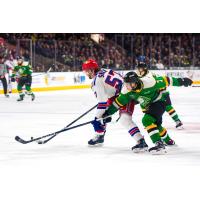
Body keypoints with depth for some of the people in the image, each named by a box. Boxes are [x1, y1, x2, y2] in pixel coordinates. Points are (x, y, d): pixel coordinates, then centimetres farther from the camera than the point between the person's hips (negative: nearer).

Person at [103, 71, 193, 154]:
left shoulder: (148, 82, -34)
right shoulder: (127, 91, -18)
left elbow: (165, 81, -23)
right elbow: (119, 101, -4)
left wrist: (181, 81, -17)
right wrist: (108, 112, -5)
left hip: (158, 102, -7)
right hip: (147, 106, 7)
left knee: (147, 120, -27)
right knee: (155, 124, 23)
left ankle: (159, 145, -29)